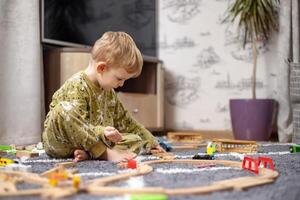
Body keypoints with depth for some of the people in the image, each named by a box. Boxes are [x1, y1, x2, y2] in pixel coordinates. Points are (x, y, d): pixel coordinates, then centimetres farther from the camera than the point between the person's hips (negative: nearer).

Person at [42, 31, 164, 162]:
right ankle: (107, 154, -34)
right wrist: (101, 133, -42)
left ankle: (88, 154, -26)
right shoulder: (76, 86, -18)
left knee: (136, 141, -4)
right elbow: (76, 125, -27)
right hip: (59, 142, -8)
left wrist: (150, 141, 23)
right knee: (64, 109, -37)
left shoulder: (109, 92, 12)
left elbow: (124, 120, 22)